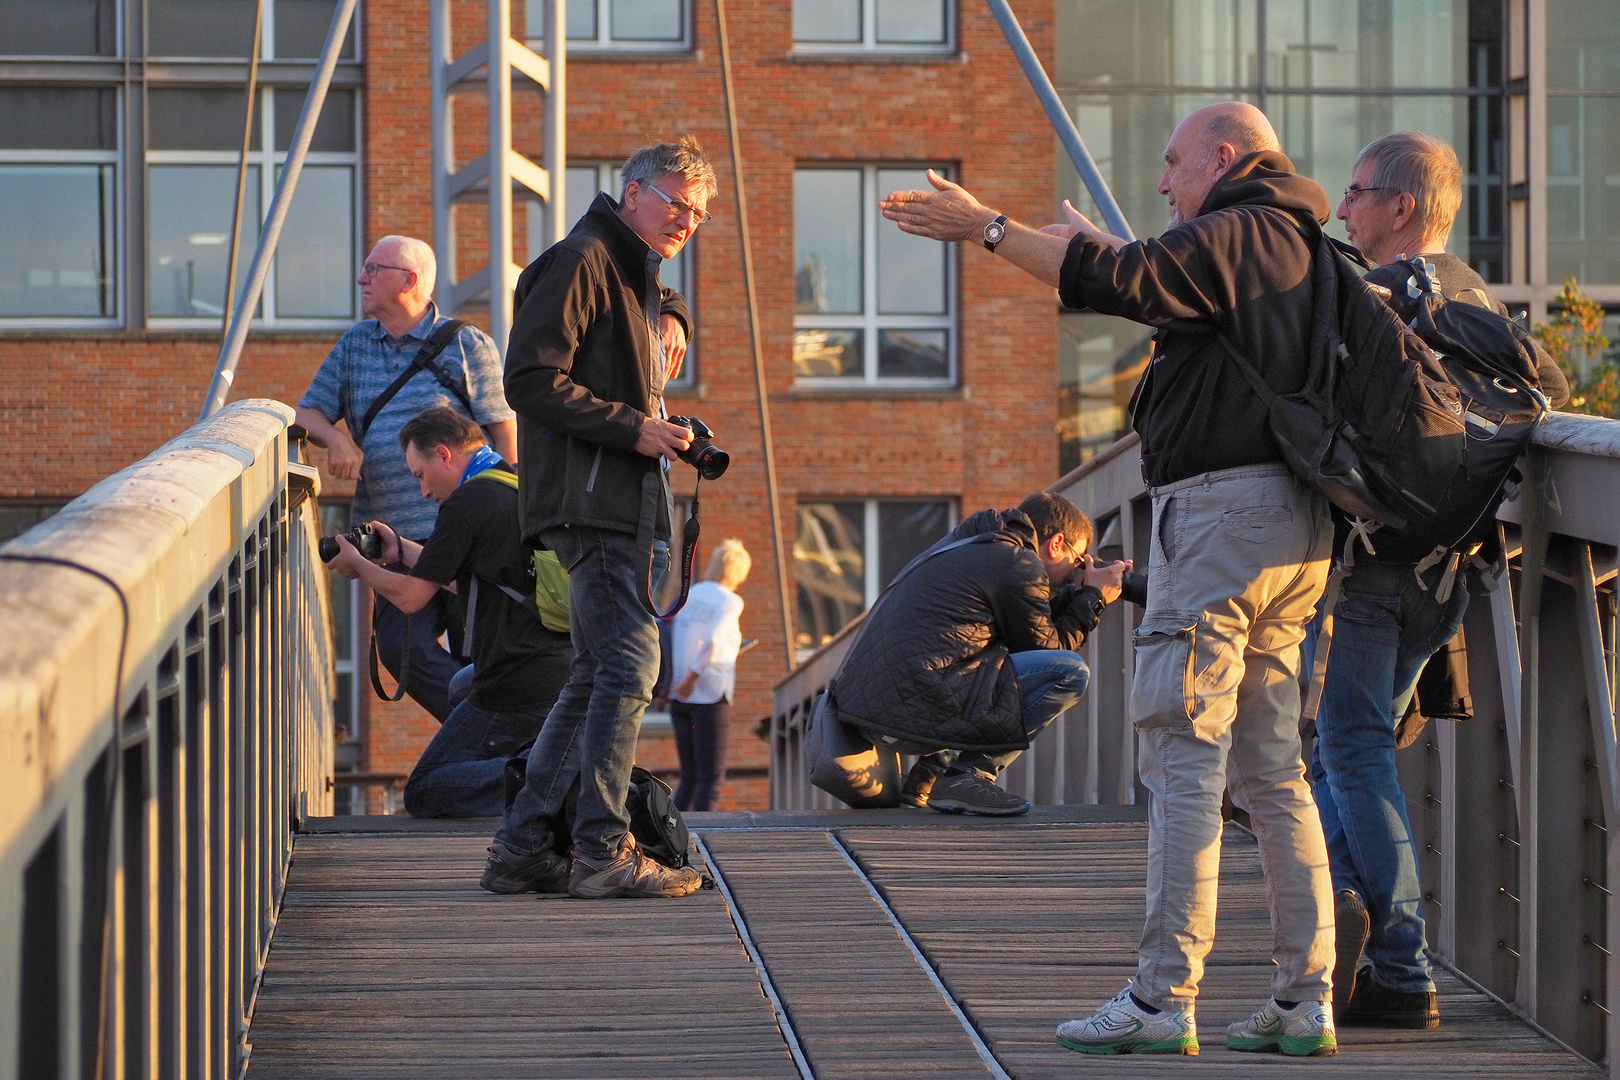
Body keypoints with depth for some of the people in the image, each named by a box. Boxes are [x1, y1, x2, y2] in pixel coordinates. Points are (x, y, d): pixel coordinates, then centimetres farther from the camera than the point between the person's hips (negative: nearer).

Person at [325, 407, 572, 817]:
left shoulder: (469, 502, -10)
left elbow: (411, 597, -5)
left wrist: (359, 565, 13)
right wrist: (402, 550, 35)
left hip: (520, 687, -8)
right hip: (566, 675, 8)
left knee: (424, 793, 5)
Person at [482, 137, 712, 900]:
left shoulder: (633, 272, 22)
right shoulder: (581, 261, -9)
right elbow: (531, 380, -17)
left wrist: (666, 317, 22)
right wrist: (633, 428, -18)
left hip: (619, 501, 11)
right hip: (588, 500, -11)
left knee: (600, 675, 10)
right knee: (629, 665, -15)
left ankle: (523, 850, 12)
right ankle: (602, 851, -15)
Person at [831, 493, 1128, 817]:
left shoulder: (968, 545, 24)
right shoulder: (1020, 567, -3)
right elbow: (1048, 646, 5)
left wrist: (1077, 592, 30)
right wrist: (1093, 598, 16)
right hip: (917, 710, -10)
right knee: (1071, 673, -7)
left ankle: (931, 770, 16)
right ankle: (968, 775, -8)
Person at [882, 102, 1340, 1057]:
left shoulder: (1237, 234, -8)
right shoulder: (1293, 248, 20)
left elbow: (1116, 285, -19)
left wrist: (985, 227, -12)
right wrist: (1096, 243, 48)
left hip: (1221, 510, -10)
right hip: (1294, 526, 10)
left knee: (1183, 758, -9)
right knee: (1273, 768, 9)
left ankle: (1164, 999, -11)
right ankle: (1305, 1001, 6)